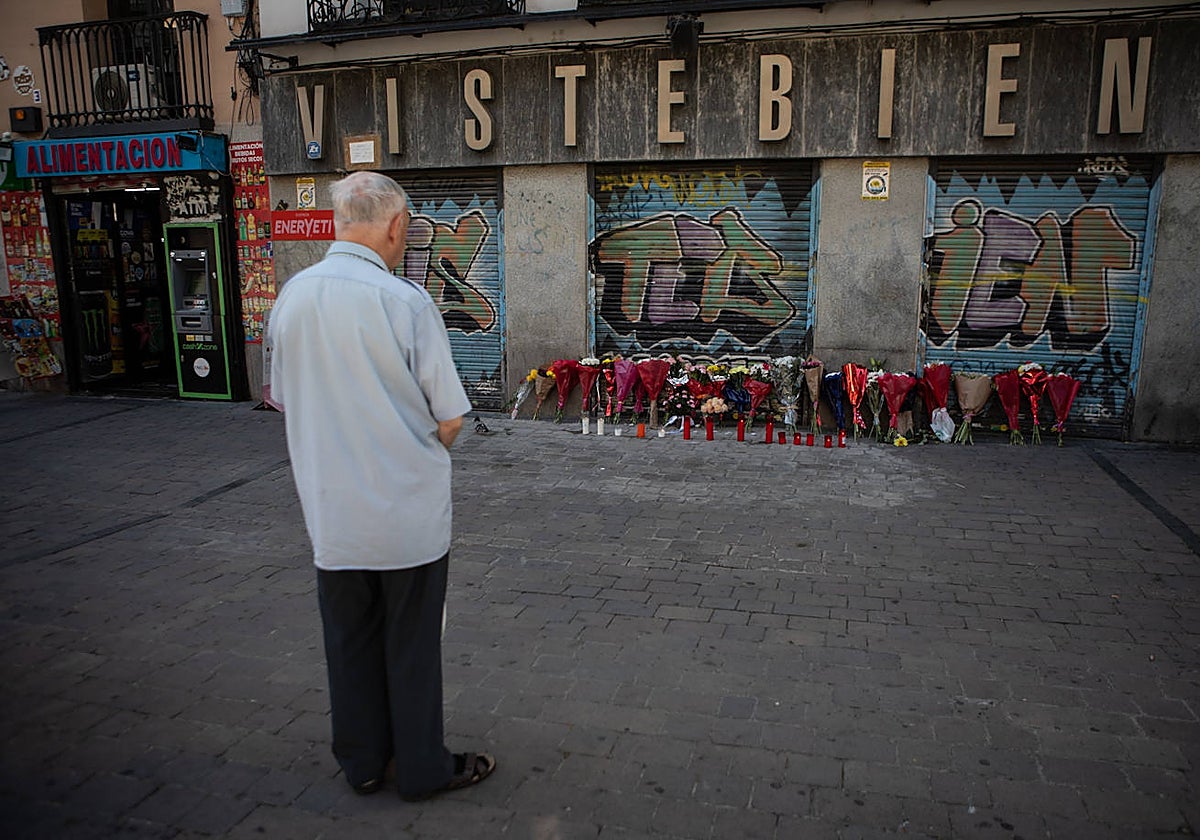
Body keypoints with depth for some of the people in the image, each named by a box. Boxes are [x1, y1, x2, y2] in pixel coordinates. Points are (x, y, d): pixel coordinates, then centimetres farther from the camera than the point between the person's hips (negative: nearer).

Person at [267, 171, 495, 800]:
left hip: (329, 510, 5)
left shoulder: (290, 297, -2)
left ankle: (363, 762, 35)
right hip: (407, 510, -4)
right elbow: (450, 421, -14)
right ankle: (422, 768, 28)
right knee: (412, 645, 11)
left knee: (349, 640, 18)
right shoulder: (407, 301, -18)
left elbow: (284, 400, 10)